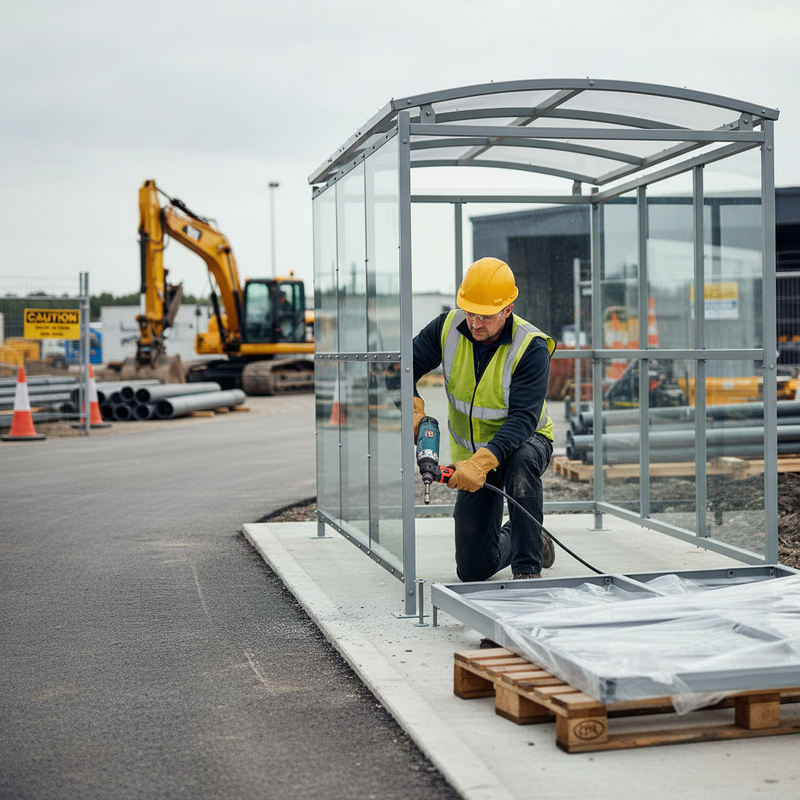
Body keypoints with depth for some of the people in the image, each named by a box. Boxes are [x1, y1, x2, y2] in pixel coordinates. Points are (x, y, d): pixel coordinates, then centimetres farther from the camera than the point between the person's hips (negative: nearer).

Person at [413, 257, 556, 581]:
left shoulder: (531, 347, -26)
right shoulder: (448, 327, -13)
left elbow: (523, 419, -34)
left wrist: (482, 461, -48)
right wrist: (413, 408, -28)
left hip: (523, 442, -4)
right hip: (469, 455, 4)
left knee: (521, 463, -44)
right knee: (473, 570, 2)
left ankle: (528, 568, -29)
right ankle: (524, 541, 36)